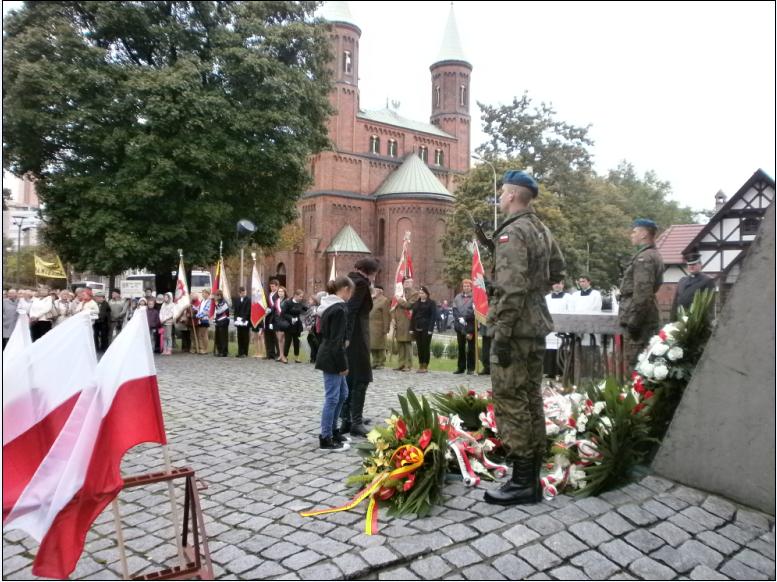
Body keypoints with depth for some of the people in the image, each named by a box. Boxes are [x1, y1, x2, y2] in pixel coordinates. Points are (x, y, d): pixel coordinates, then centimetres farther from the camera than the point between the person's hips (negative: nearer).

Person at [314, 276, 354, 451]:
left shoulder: (328, 306, 12)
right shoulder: (339, 309, -18)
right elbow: (337, 340, -21)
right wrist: (343, 364, -16)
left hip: (328, 356, 10)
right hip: (332, 359, -10)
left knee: (342, 393, 19)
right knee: (332, 397, -2)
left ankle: (332, 430, 29)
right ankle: (325, 439, 7)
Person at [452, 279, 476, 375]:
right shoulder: (457, 297, 12)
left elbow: (474, 311, -11)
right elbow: (455, 310, 7)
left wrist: (464, 318, -15)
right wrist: (459, 318, -8)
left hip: (470, 326, -4)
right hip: (460, 326, 5)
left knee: (471, 348, 2)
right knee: (461, 347, 11)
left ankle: (471, 368, 9)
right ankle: (461, 367, 19)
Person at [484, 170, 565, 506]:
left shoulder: (513, 231, -15)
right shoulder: (542, 230, 14)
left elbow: (511, 288, -23)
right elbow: (557, 271, 26)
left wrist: (501, 334, -22)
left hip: (515, 328, -10)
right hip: (537, 325, 10)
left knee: (510, 401, -4)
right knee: (531, 398, 14)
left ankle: (522, 482, 3)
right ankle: (533, 477, 23)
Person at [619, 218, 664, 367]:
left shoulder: (644, 257, -15)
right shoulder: (653, 255, 18)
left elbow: (642, 293, -23)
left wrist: (633, 321, -21)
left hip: (639, 319, -10)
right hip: (647, 318, 10)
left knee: (636, 362, -6)